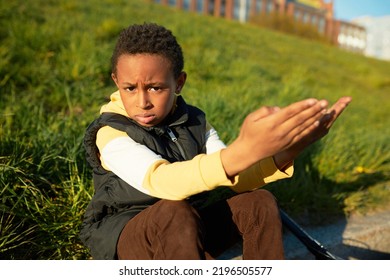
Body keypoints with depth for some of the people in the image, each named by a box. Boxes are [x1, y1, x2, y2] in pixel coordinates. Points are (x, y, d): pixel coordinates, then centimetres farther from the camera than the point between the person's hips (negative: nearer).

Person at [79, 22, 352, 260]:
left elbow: (236, 178, -15)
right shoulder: (111, 133, -19)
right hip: (125, 239, -4)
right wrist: (243, 150, -54)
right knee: (175, 213, -36)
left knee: (258, 201, -15)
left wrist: (286, 150, -34)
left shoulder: (194, 122, -3)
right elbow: (160, 180, -39)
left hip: (184, 234, 5)